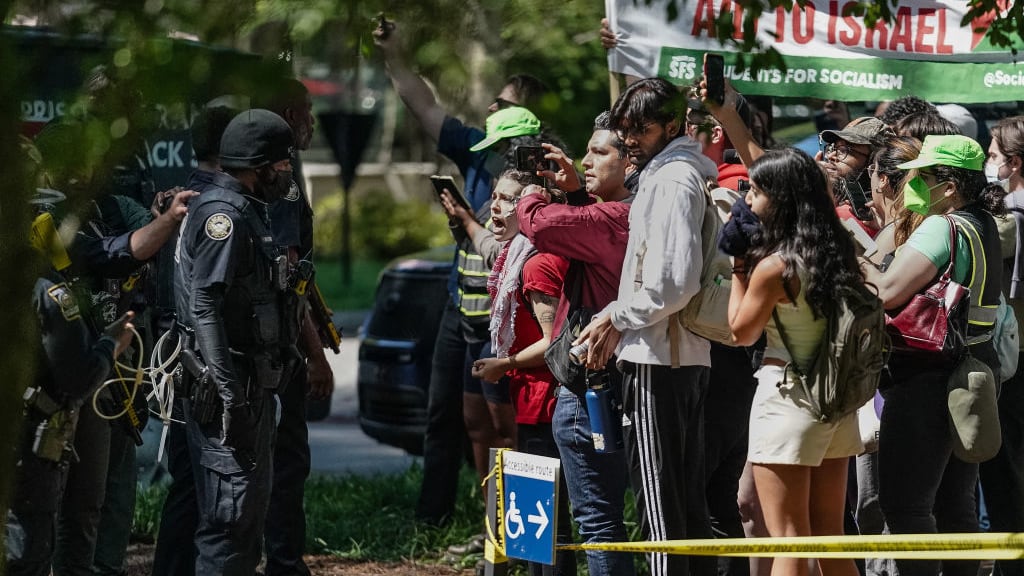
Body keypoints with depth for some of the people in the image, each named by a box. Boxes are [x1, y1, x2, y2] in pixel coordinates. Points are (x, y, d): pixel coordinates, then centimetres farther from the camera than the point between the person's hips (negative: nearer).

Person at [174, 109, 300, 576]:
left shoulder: (248, 213, 17)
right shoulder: (223, 214, -15)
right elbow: (204, 307, -23)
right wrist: (231, 394, -27)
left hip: (252, 384, 11)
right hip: (231, 386, -11)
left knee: (252, 501, 15)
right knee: (232, 511, -11)